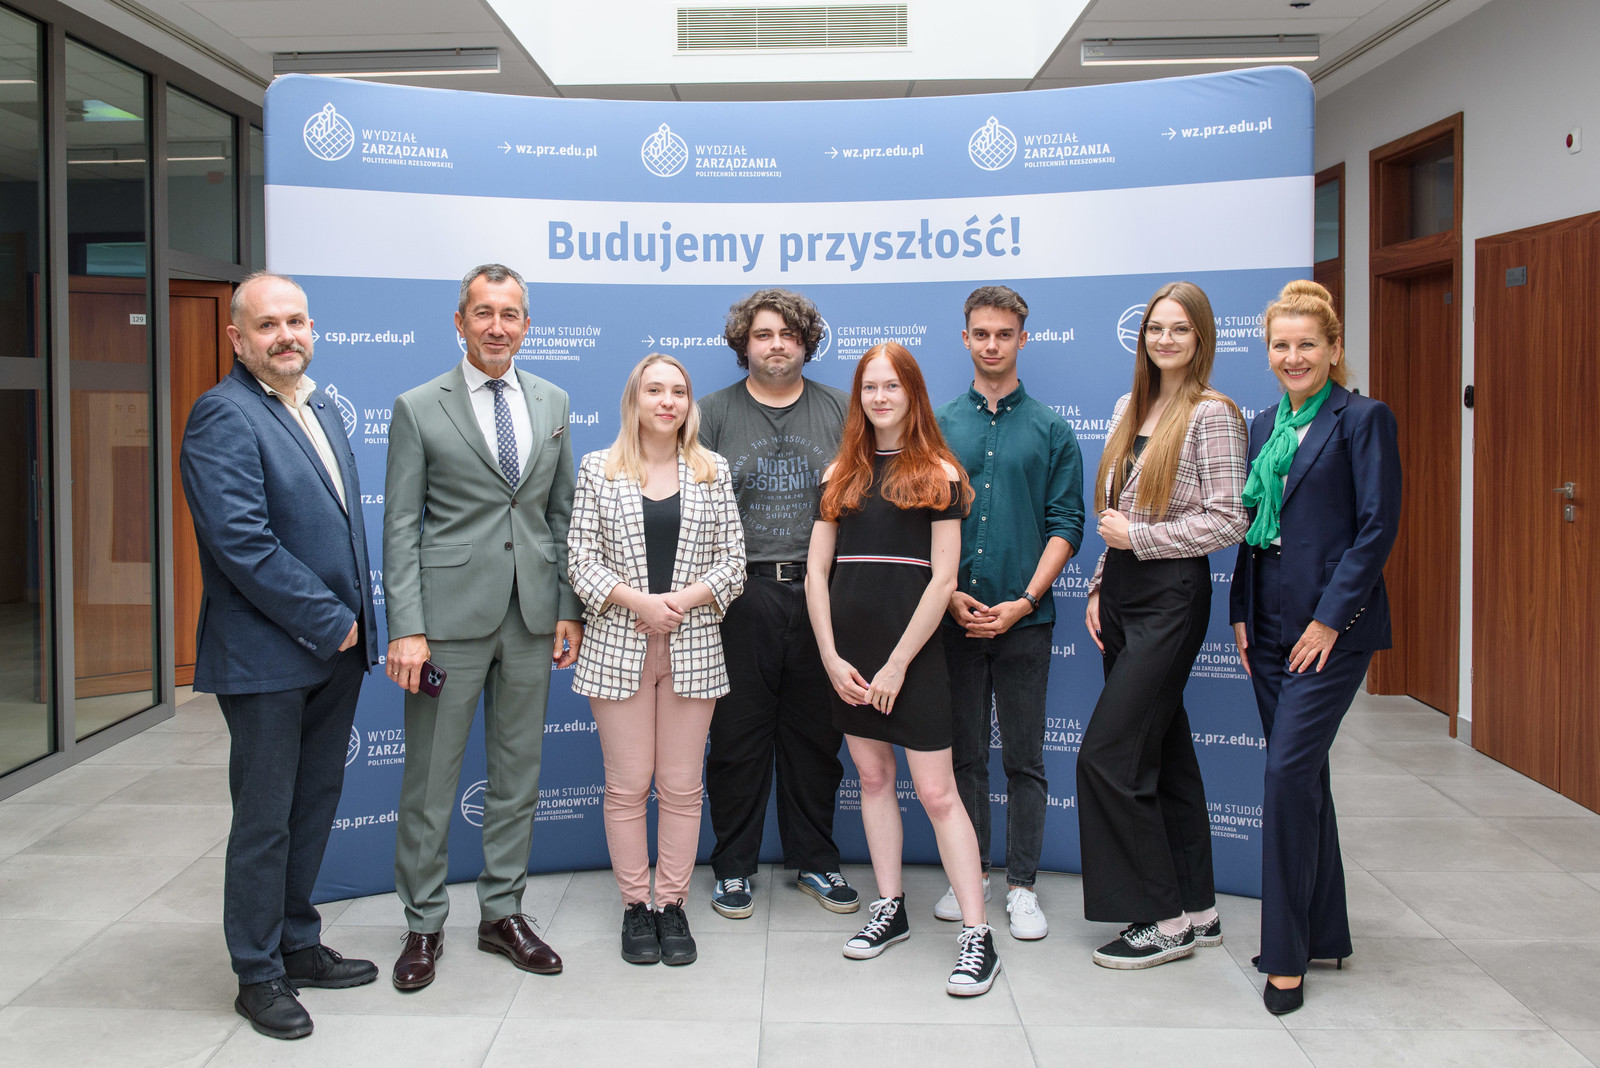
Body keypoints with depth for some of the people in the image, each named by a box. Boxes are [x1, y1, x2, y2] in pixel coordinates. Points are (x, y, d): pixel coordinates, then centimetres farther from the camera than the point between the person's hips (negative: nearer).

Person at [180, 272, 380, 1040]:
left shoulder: (320, 412, 14)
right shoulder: (224, 415, -13)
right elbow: (242, 542, -22)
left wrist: (353, 623, 7)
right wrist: (329, 623, -16)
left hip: (333, 649, 8)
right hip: (267, 657, -8)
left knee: (315, 806, 17)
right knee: (265, 818, 4)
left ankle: (298, 946, 32)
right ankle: (258, 975, 20)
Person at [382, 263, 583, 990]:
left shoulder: (552, 403, 10)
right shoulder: (419, 408, -2)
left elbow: (562, 514, 12)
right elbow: (400, 526, -5)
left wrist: (568, 609, 7)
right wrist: (406, 629, -11)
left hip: (532, 618, 4)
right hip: (451, 615, -4)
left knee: (519, 773, 12)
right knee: (430, 779, 4)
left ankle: (503, 911, 26)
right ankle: (424, 924, 20)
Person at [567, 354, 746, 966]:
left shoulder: (712, 470, 7)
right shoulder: (599, 469, 4)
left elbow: (732, 560, 4)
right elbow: (581, 558, 0)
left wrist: (682, 600, -12)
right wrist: (637, 601, -13)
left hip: (693, 649, 1)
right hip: (619, 646, -1)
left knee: (681, 785, 5)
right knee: (627, 784, 4)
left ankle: (672, 904, 18)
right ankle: (635, 905, 17)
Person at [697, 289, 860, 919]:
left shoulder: (839, 410, 9)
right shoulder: (715, 413, 6)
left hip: (820, 592, 2)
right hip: (741, 594, -1)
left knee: (816, 734, 10)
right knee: (738, 735, 4)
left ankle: (815, 860, 24)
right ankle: (733, 866, 18)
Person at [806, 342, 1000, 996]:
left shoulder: (938, 474, -2)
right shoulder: (841, 474, 10)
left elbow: (942, 579, -8)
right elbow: (816, 571, 7)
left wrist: (898, 663, -11)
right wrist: (831, 656, -3)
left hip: (912, 652, -4)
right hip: (849, 653, 5)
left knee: (936, 792, -6)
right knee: (873, 777, 12)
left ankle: (978, 935, -1)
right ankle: (890, 909, 24)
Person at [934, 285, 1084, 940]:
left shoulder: (1050, 430, 3)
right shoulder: (939, 427, 7)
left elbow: (1066, 524, 0)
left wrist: (1023, 602, -10)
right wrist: (949, 593, -6)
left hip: (1024, 618, -1)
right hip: (955, 613, 1)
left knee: (1024, 756, 5)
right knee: (963, 752, 9)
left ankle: (1021, 885, 15)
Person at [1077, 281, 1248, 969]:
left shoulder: (1212, 414, -10)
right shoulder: (1129, 409, 13)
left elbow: (1228, 522, -15)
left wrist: (1140, 536, -13)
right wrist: (1101, 585, 11)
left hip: (1171, 595, -8)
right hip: (1123, 594, 8)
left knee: (1108, 755, -10)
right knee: (1164, 754, 12)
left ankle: (1165, 919, 3)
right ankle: (1197, 910, 23)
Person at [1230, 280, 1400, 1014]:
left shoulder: (1364, 420, -6)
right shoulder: (1265, 425, 14)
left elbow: (1377, 528, -12)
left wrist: (1329, 618, -16)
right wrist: (1242, 611, 8)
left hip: (1330, 626, -7)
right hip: (1270, 624, 7)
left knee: (1289, 772, -11)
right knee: (1301, 774, 12)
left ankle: (1286, 955, 0)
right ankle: (1324, 932, 25)